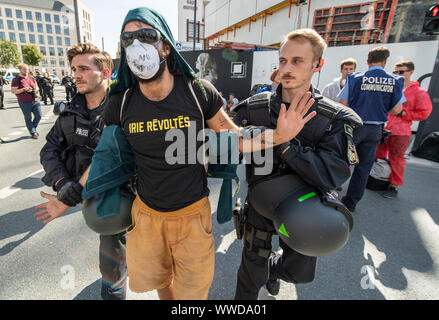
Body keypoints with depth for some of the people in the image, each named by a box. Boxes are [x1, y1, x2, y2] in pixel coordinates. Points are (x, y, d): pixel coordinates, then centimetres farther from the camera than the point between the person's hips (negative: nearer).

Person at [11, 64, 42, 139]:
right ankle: (33, 133, 10)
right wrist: (24, 89, -18)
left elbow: (36, 87, 26)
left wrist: (35, 89, 3)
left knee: (38, 116, 3)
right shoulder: (17, 79, -2)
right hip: (24, 102, -5)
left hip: (35, 100, 5)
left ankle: (33, 129, 26)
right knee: (28, 118, 2)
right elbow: (13, 91, -6)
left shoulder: (31, 78, 14)